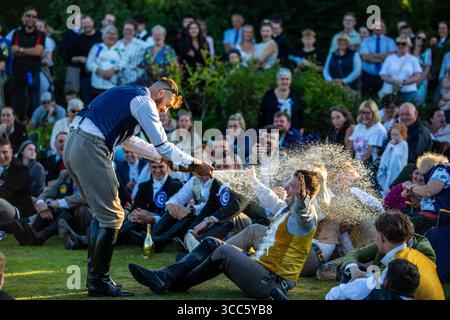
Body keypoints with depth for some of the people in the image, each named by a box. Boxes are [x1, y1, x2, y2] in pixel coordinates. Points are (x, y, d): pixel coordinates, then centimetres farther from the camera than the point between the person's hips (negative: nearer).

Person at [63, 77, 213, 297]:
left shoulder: (126, 95, 25)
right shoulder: (144, 101, -4)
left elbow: (129, 140, 36)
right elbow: (163, 145, -6)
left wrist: (160, 155, 37)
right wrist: (194, 164, 3)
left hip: (74, 147, 10)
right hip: (90, 149, -10)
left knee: (102, 212, 18)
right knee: (112, 216, -6)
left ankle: (94, 278, 20)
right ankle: (100, 281, -4)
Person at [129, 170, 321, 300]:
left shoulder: (306, 215, -14)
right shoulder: (284, 211, 17)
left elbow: (303, 215, -40)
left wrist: (302, 198, -62)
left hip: (271, 282, -10)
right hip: (260, 267, 10)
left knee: (224, 252, -27)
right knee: (211, 244, 7)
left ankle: (178, 283, -11)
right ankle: (163, 277, -9)